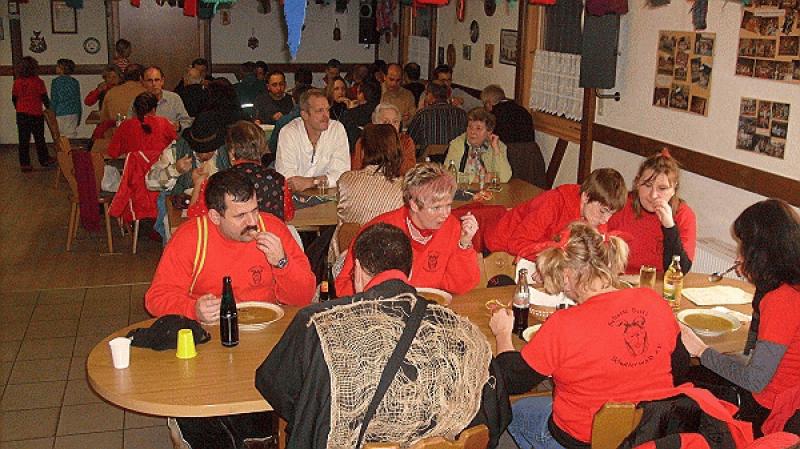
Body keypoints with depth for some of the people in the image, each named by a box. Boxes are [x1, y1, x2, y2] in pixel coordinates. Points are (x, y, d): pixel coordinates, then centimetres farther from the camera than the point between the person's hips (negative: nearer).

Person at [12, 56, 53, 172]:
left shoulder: (17, 82, 0)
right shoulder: (38, 81, -11)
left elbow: (14, 98, 7)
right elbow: (44, 97, -7)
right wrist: (49, 108, 8)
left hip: (21, 114, 3)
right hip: (36, 114, -3)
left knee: (23, 139, 6)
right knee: (39, 138, 12)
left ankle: (24, 164, 7)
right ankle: (44, 160, 24)